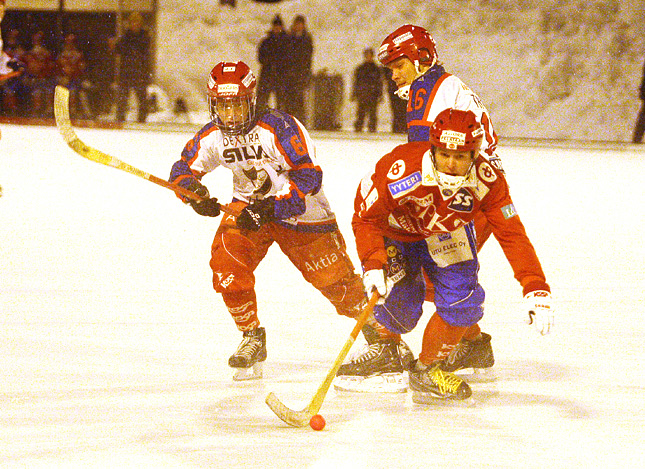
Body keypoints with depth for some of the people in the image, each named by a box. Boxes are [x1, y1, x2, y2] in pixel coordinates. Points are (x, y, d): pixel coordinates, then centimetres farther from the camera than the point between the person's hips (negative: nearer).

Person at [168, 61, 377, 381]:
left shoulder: (278, 127, -27)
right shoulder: (212, 136, -10)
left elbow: (309, 175, -30)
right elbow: (183, 169, 1)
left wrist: (270, 207, -38)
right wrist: (195, 193, -23)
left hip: (300, 210, -4)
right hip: (249, 205, 4)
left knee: (332, 277, -3)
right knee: (226, 260, -20)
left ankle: (377, 325, 26)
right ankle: (251, 338, -1)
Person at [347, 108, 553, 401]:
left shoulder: (487, 181, -30)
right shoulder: (402, 171, -40)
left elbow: (512, 235, -26)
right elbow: (366, 217, -29)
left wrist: (536, 290, -33)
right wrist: (373, 265, -41)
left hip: (445, 234, 3)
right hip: (395, 231, -3)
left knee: (463, 301, -14)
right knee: (401, 310, -12)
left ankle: (427, 370, 11)